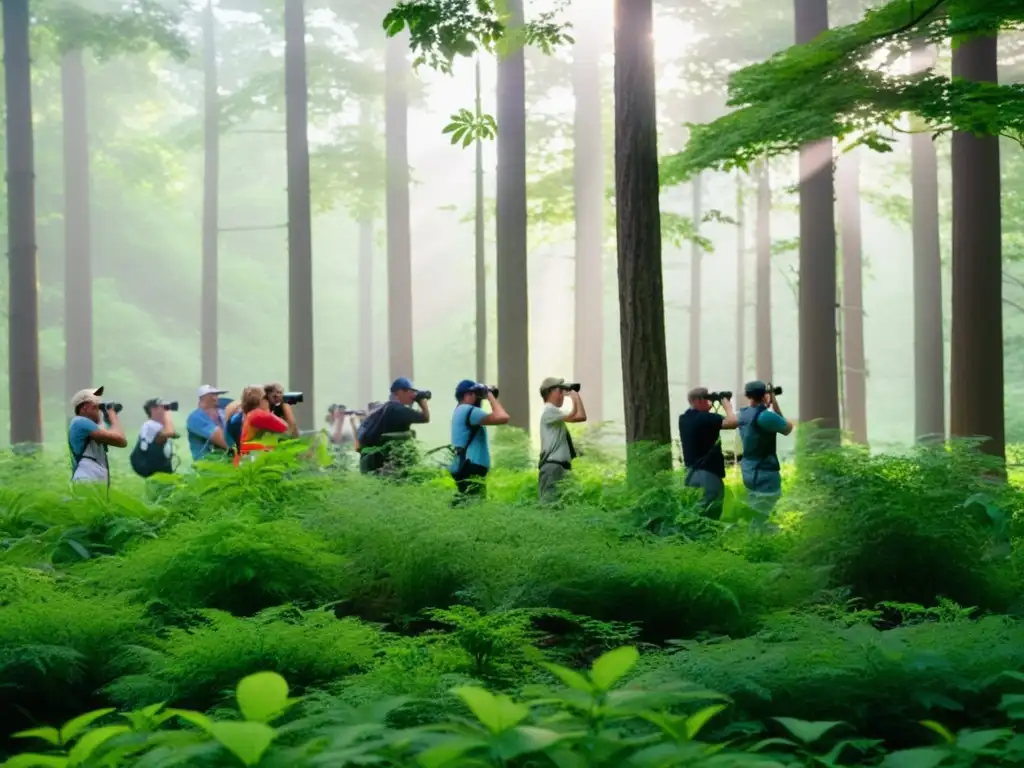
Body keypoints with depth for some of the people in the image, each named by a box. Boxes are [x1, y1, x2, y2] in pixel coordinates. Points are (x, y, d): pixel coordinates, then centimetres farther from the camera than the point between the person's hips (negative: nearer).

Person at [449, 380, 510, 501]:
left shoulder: (461, 411, 20)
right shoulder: (468, 410, -12)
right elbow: (503, 418, -19)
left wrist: (487, 398, 14)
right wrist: (490, 396, -6)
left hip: (466, 469, 11)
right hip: (471, 470, -11)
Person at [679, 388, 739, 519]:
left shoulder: (684, 418, 8)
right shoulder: (705, 418, -17)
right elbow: (733, 422, -26)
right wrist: (727, 404, -9)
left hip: (691, 473, 9)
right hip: (708, 474, -9)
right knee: (710, 517, -5)